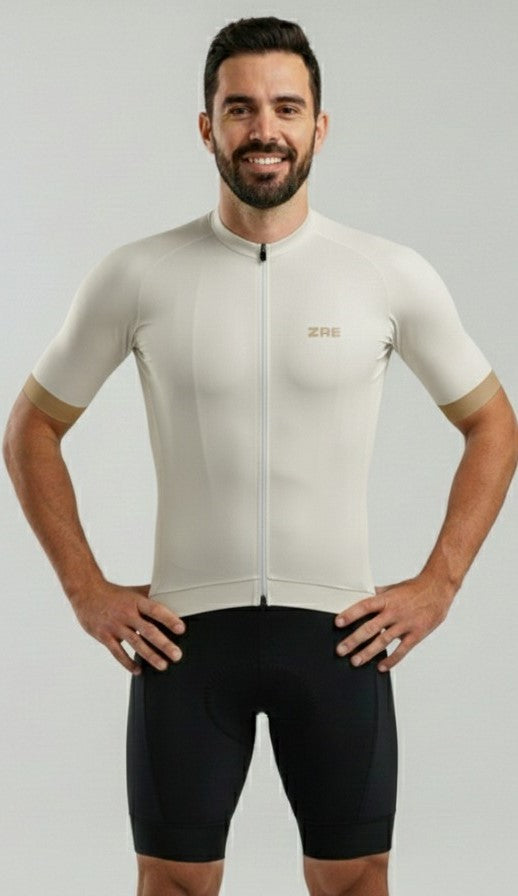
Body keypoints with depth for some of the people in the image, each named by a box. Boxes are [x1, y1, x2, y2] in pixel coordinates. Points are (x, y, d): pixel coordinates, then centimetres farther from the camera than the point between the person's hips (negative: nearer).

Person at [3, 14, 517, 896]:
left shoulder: (392, 276, -3)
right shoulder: (136, 276, -3)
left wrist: (438, 583, 0)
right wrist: (84, 588, 0)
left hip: (339, 630, 0)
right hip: (185, 631, 0)